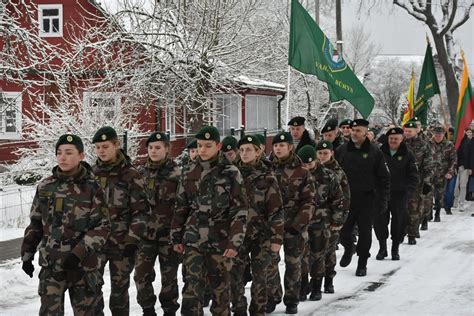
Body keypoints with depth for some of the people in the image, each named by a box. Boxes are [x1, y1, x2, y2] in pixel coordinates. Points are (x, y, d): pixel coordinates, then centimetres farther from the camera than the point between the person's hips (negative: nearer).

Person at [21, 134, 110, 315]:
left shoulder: (91, 188, -6)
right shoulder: (45, 187, 3)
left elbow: (102, 227, -10)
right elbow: (35, 224, 13)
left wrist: (78, 253, -19)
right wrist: (27, 254, 9)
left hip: (83, 264, -1)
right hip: (51, 264, 2)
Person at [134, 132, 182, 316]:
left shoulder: (176, 173, -5)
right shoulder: (141, 172, 7)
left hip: (168, 231, -3)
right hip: (145, 230, 3)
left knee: (169, 274, 6)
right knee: (141, 273, -2)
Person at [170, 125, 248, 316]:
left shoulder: (231, 173, -4)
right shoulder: (189, 173, 7)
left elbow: (240, 210, -7)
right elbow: (181, 208, 14)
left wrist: (235, 241, -12)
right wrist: (176, 238, 12)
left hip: (220, 241, -2)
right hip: (193, 239, 2)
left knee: (220, 285, 9)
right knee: (192, 286, -6)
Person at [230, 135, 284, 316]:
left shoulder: (266, 177, -4)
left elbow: (276, 210, -5)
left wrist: (277, 238, -9)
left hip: (260, 234, -2)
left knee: (259, 276, 5)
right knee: (235, 275, 2)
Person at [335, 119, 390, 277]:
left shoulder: (374, 152, -2)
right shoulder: (342, 151, 3)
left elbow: (384, 178, 1)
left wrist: (383, 199, -3)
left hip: (366, 200, -2)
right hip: (345, 198, 2)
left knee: (365, 232, 3)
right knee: (343, 231, 3)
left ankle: (362, 263, 17)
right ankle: (348, 249, 35)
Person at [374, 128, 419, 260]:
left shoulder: (407, 155, 3)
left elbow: (413, 176, 2)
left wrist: (408, 191, -11)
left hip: (400, 194, -1)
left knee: (398, 222, 2)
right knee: (380, 221, -1)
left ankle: (395, 249, 17)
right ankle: (382, 248, 13)